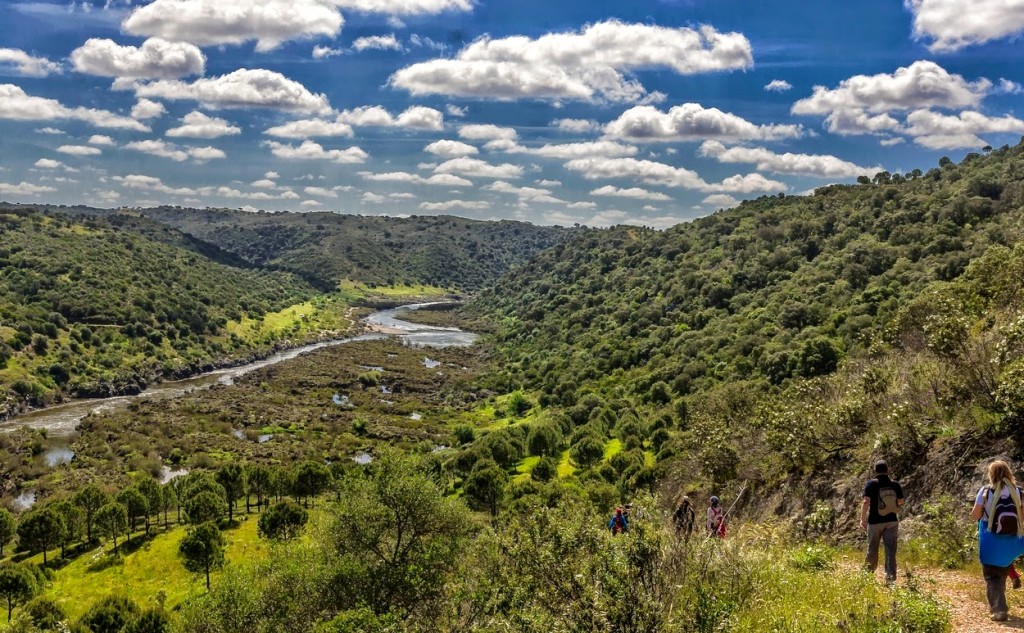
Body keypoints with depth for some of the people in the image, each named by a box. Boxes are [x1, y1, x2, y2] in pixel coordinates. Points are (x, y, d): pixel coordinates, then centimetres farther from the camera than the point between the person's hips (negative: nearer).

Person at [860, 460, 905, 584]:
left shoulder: (871, 484, -10)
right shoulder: (895, 484, -1)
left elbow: (866, 502, -19)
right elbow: (901, 502, 9)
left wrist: (862, 519, -14)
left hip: (875, 522, -2)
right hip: (891, 521, 2)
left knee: (872, 550, 12)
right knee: (890, 551, 4)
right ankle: (890, 577, -1)